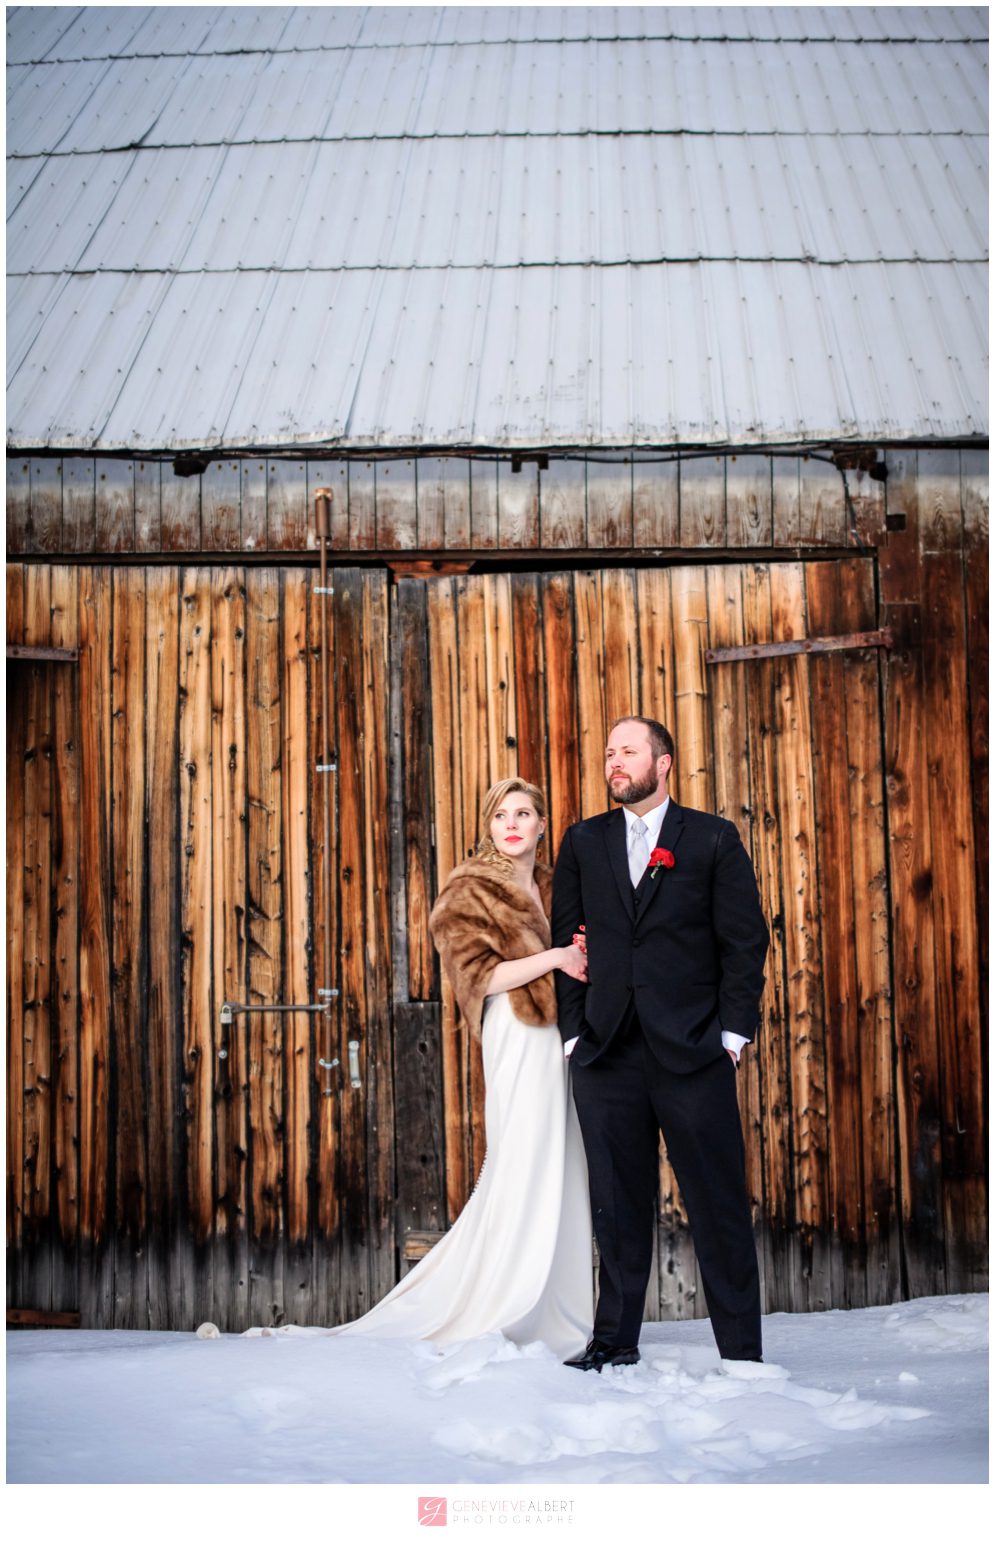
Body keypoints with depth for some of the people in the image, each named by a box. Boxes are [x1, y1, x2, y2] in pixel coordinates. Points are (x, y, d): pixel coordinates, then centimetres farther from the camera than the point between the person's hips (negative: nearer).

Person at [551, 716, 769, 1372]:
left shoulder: (713, 839, 4)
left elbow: (745, 940, 2)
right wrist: (574, 1031, 4)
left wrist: (733, 1030, -5)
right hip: (607, 1051, 3)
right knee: (618, 1203, 8)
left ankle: (741, 1349, 10)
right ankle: (615, 1340, 20)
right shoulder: (583, 842, 12)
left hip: (694, 1049, -2)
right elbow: (568, 941, 11)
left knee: (719, 1202, 1)